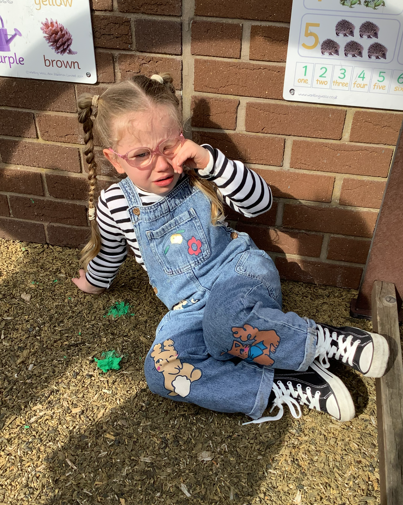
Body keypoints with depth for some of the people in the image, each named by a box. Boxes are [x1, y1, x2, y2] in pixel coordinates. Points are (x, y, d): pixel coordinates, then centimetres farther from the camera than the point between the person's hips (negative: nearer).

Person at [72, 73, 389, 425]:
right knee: (160, 372, -29)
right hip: (189, 307, 3)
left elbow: (261, 202, -10)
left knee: (224, 319, -41)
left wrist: (210, 160, -21)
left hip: (239, 269, -2)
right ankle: (280, 390, -27)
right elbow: (109, 256, 17)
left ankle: (329, 343, -20)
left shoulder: (195, 173, -5)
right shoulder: (115, 206, -3)